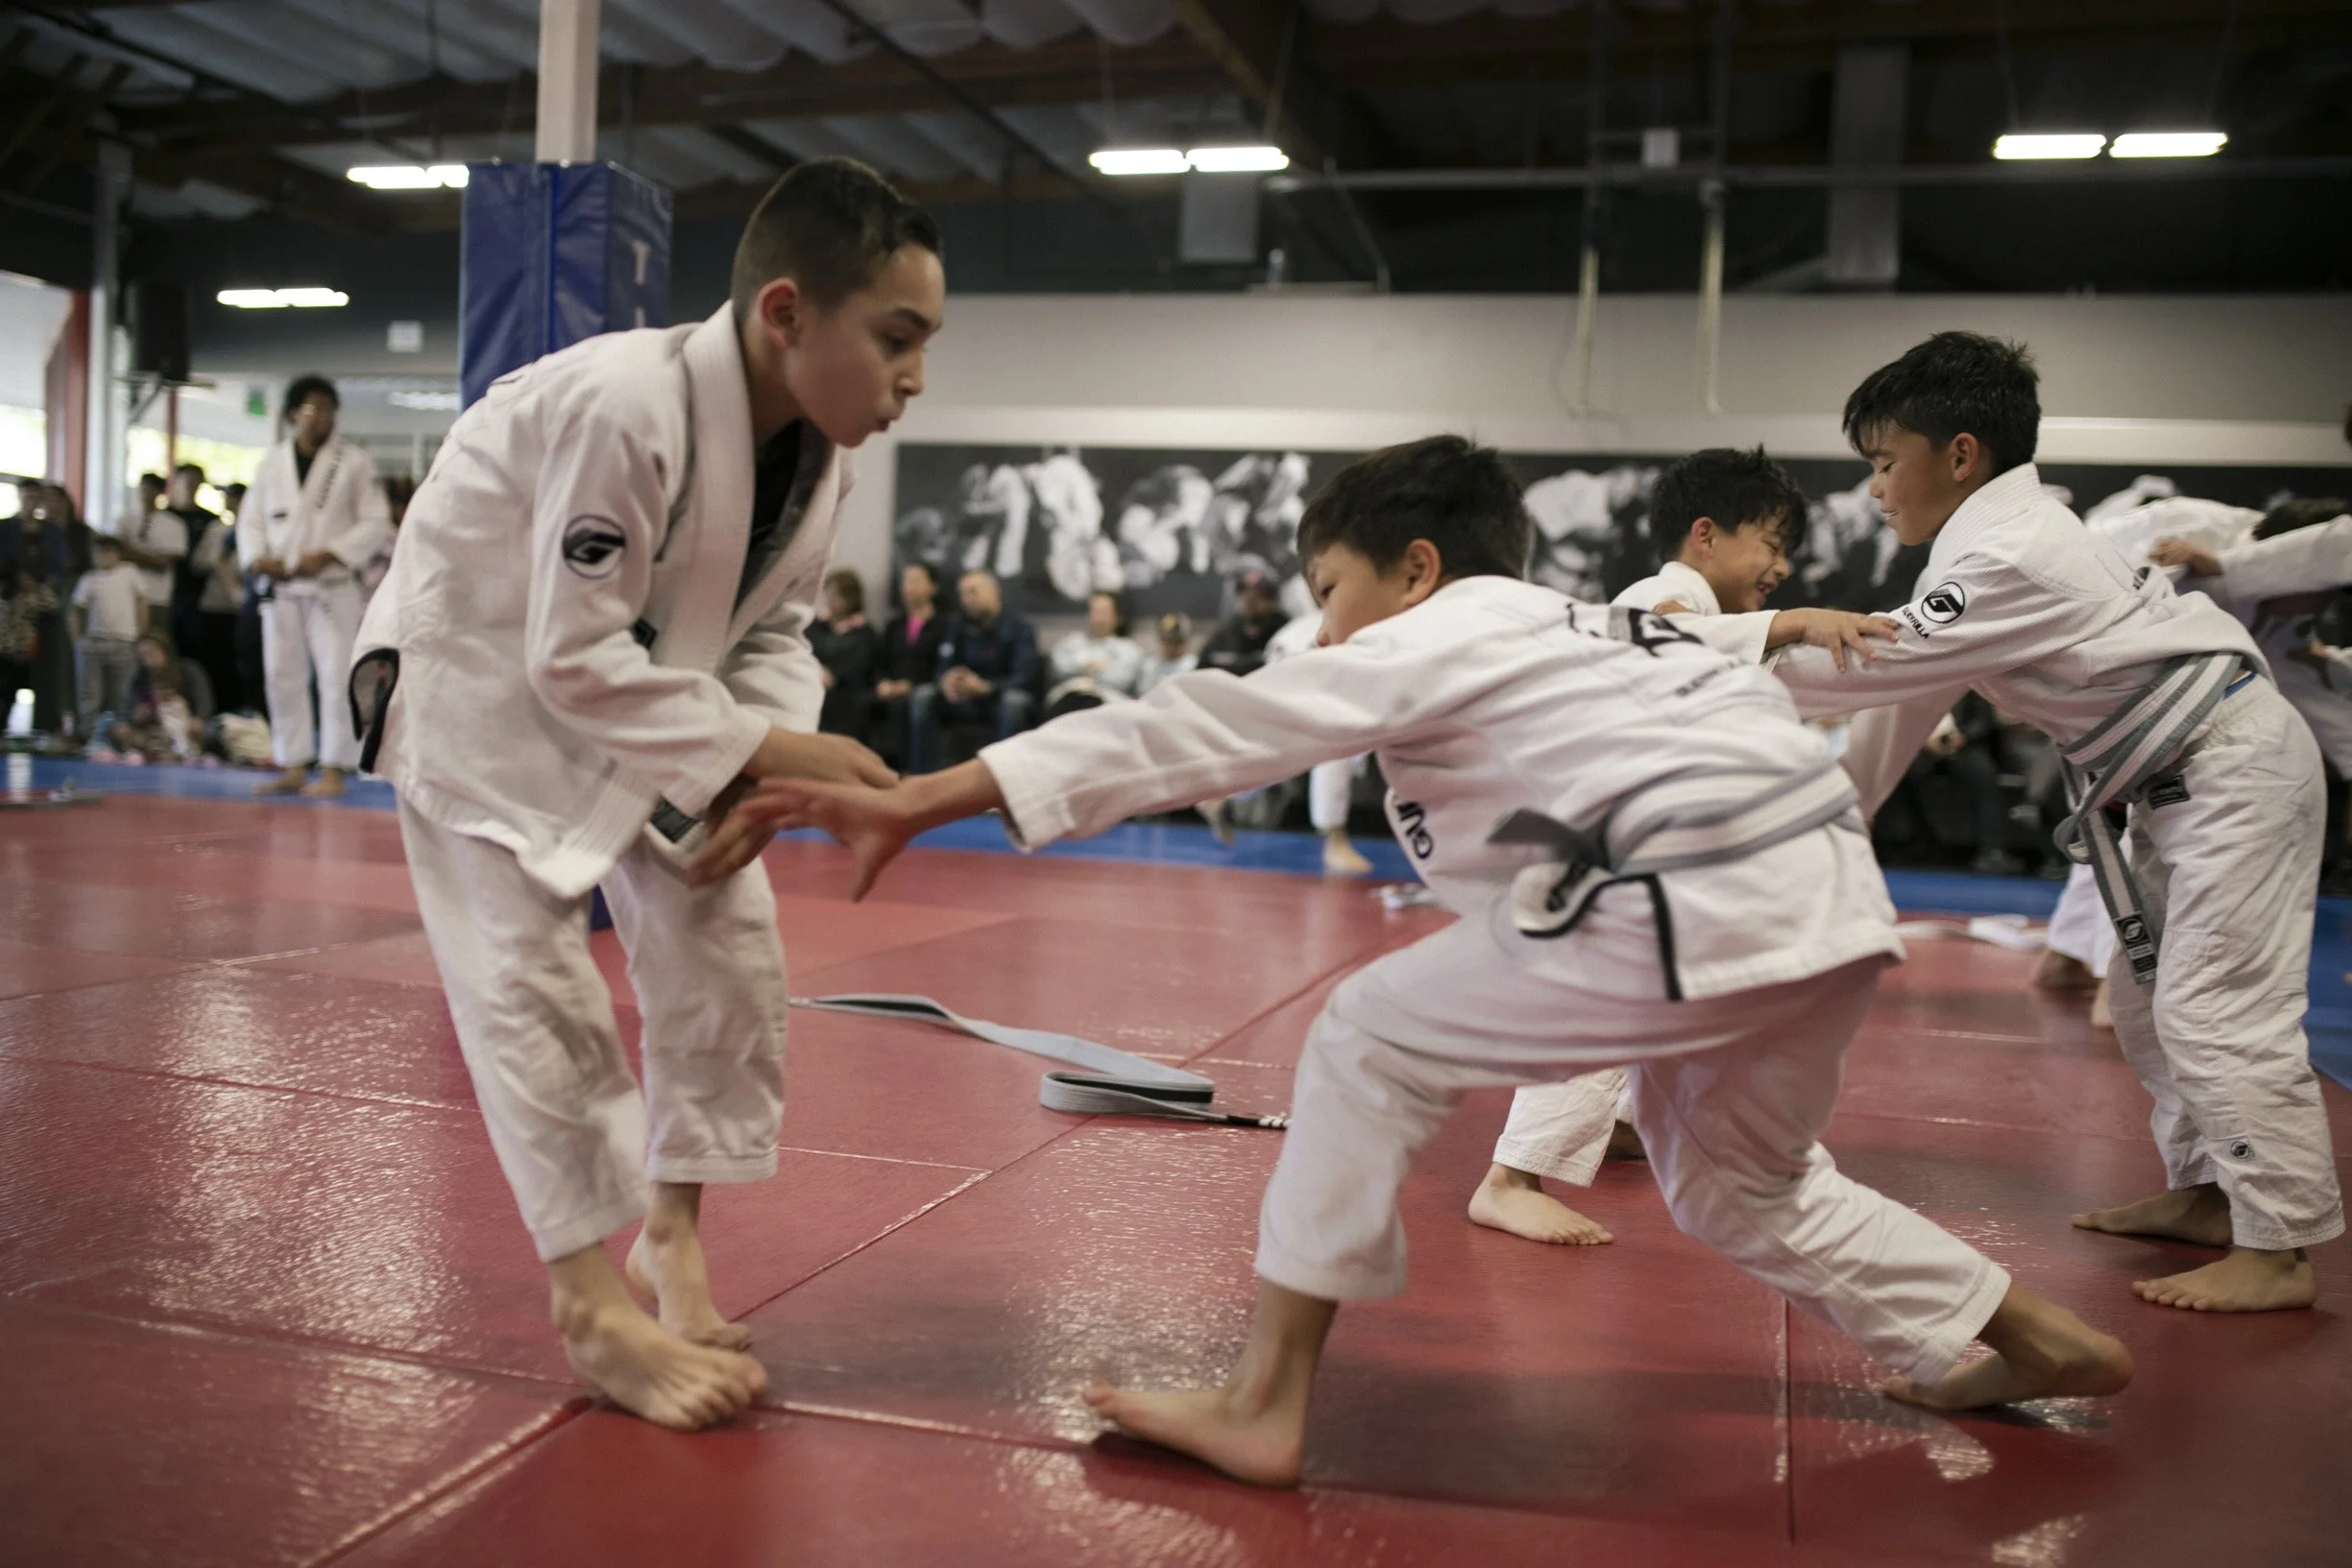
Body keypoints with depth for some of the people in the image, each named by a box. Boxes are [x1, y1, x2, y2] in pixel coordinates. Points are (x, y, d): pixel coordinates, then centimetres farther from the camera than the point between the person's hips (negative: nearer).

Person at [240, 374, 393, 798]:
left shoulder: (354, 461, -1)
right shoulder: (272, 461, 9)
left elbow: (375, 523, -4)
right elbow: (250, 518, 13)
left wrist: (328, 555, -14)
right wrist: (258, 558, -6)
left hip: (332, 587, -4)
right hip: (280, 588, 4)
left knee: (336, 678, -7)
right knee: (283, 678, 8)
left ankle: (333, 770, 1)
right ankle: (293, 767, 18)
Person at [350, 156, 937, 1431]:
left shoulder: (816, 451, -12)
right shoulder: (621, 407, -36)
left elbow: (772, 629, 0)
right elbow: (576, 659, -32)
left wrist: (766, 758, -19)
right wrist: (762, 747, -32)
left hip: (636, 688, 7)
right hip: (483, 682, -7)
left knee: (726, 953, 3)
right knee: (530, 981, -10)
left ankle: (673, 1234, 21)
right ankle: (595, 1309, 2)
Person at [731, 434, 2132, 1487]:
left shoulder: (1434, 642, 1)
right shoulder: (1606, 627, 26)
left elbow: (1192, 731, -5)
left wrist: (916, 801, -5)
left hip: (1690, 919, -9)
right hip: (1830, 911, 9)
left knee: (1373, 1043, 1)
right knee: (1739, 1189, 30)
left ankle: (1265, 1403, 4)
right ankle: (2035, 1340, 35)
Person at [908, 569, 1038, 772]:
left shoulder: (1020, 629, -5)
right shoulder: (957, 626, 7)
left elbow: (1025, 676, -18)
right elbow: (942, 668, -1)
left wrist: (986, 687, -36)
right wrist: (945, 681, -28)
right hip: (965, 702, 4)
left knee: (1014, 701, -38)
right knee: (923, 696, -20)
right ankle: (920, 778, -26)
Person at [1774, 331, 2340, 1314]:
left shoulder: (2008, 559, -25)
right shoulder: (1988, 542, 7)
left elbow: (1879, 664, -24)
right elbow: (1906, 700, 10)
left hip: (2234, 770, -11)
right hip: (2185, 780, 11)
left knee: (2217, 1007, -11)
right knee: (2150, 999, 16)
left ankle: (2276, 1250, -4)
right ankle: (2205, 1194, 29)